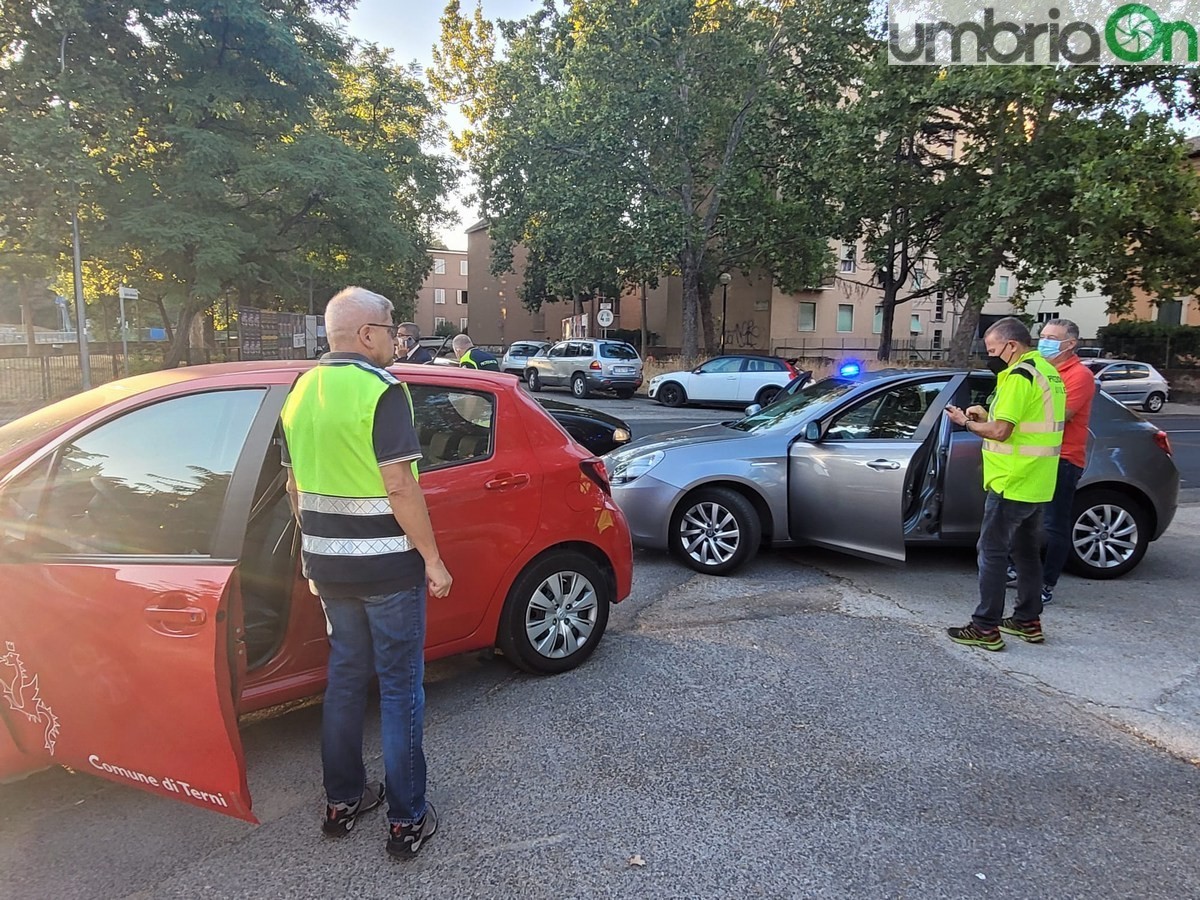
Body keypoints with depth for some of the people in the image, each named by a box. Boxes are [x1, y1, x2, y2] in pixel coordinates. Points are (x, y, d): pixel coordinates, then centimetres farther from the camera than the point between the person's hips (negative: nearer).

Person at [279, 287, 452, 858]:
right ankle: (406, 820, 15)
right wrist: (432, 559, -14)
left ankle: (342, 801, 31)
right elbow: (399, 487, -21)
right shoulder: (380, 389, -16)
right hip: (386, 565, -7)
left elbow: (295, 486, 14)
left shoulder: (301, 392, 8)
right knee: (400, 688, 5)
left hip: (328, 565, 7)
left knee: (345, 676, 19)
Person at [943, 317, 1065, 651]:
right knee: (1026, 551, 18)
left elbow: (1000, 431, -21)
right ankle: (1028, 621, 27)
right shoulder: (1049, 373, 14)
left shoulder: (1019, 375, -17)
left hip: (1012, 484, -10)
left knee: (992, 552, -3)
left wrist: (966, 423, -5)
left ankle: (986, 628, 1)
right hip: (1037, 485, 10)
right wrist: (986, 415, 9)